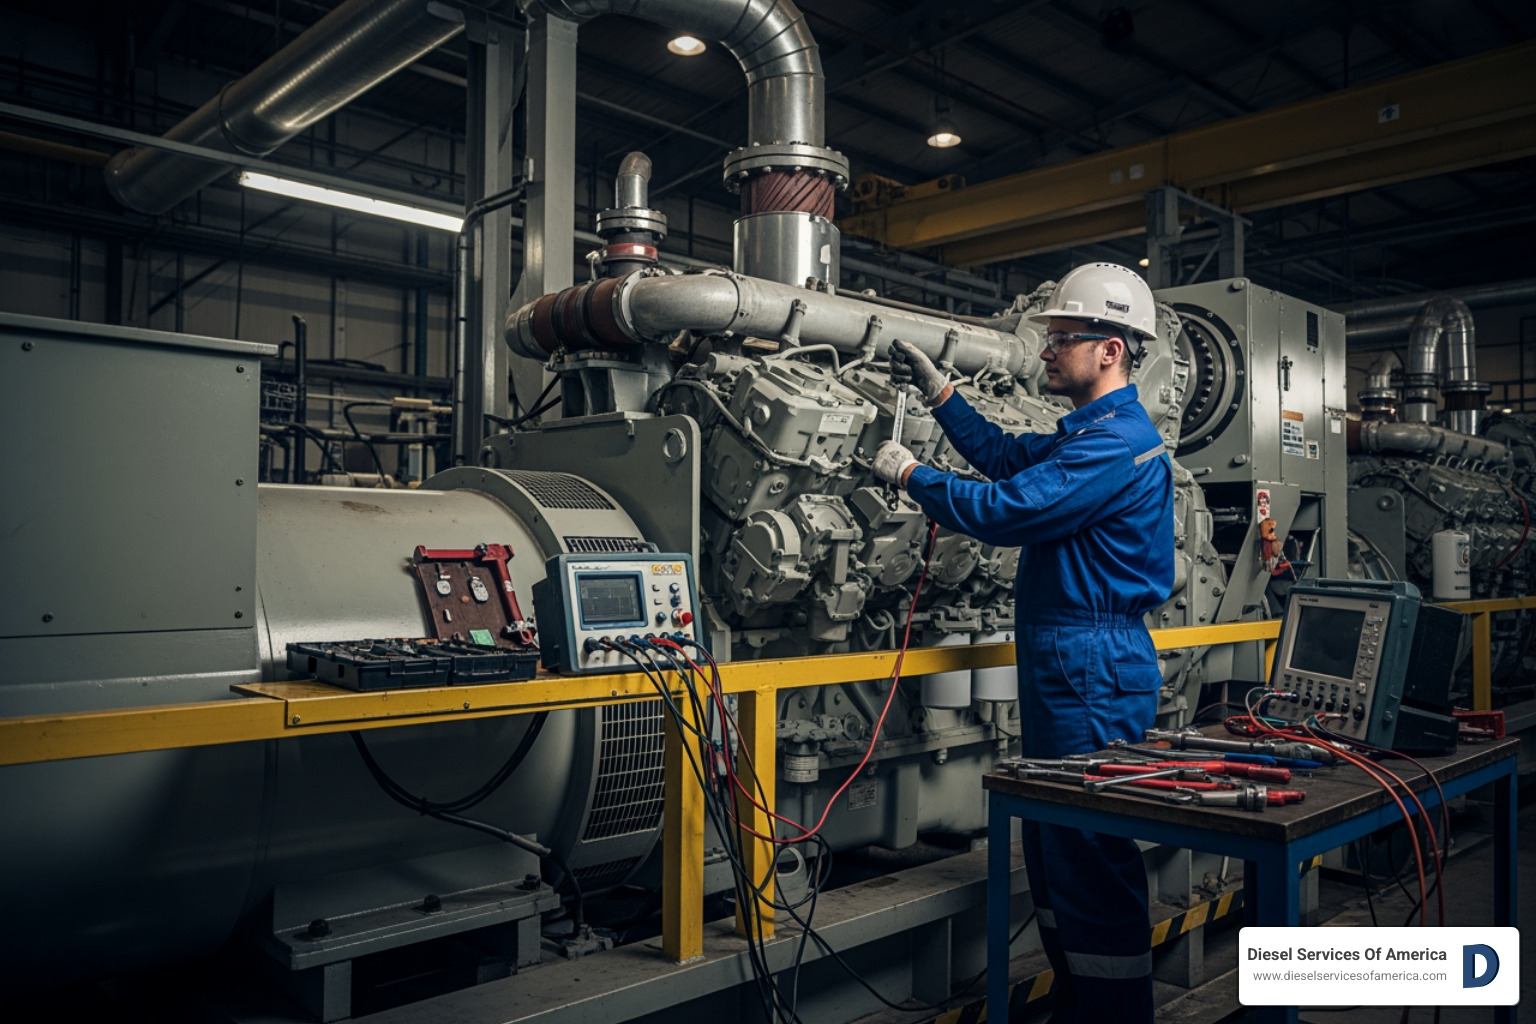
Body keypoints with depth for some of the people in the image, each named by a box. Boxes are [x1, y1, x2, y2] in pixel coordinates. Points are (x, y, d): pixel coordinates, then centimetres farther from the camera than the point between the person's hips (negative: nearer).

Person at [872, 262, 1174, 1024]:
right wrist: (938, 391, 22)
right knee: (1051, 844, 17)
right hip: (1065, 665, 11)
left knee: (1092, 855, -4)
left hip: (1095, 672, -11)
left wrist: (909, 475, -9)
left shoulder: (1118, 442, -17)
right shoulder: (1088, 433, 17)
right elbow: (1006, 456, 27)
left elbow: (1006, 509, -22)